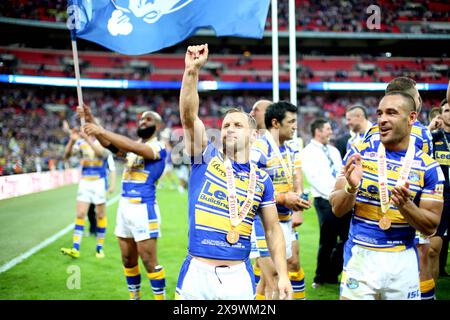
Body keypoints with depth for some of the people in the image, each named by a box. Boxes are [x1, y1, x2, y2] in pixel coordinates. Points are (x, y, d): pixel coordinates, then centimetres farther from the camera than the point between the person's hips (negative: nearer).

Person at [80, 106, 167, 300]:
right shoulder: (133, 146, 15)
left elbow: (133, 147, -26)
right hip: (124, 207, 7)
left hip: (143, 209, -7)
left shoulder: (158, 148, -8)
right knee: (128, 260, 14)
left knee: (149, 261, -4)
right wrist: (91, 122, -16)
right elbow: (109, 144, -2)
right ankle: (134, 297, 28)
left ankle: (160, 297, 7)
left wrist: (102, 131, -29)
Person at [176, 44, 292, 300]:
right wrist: (192, 70, -24)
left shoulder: (261, 180, 6)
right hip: (197, 272, -1)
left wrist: (283, 275, 0)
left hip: (238, 276, 1)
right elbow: (189, 116, -11)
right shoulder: (205, 159, 2)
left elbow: (272, 229, 9)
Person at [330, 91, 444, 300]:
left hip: (402, 260, 0)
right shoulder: (359, 154, -2)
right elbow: (337, 209, -2)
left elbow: (430, 227, -4)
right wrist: (351, 187, -22)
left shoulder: (427, 167, -4)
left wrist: (405, 205, -22)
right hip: (360, 256, 0)